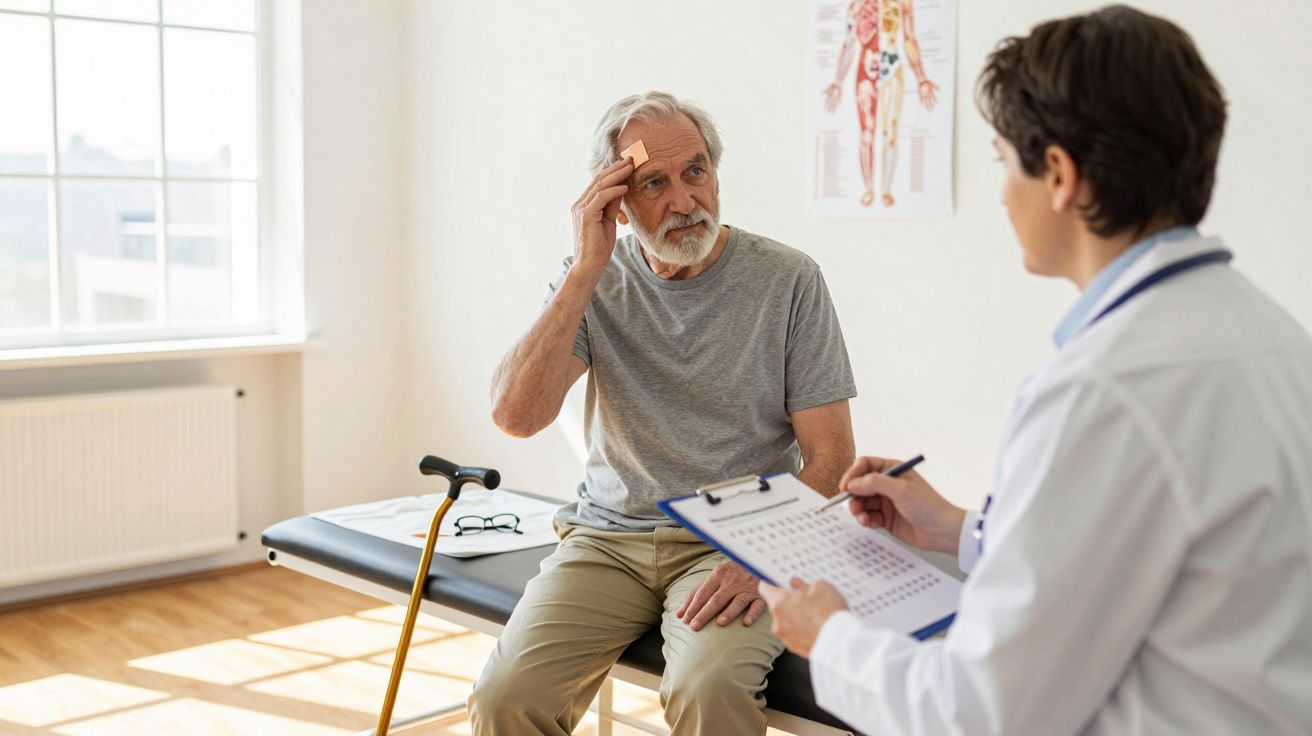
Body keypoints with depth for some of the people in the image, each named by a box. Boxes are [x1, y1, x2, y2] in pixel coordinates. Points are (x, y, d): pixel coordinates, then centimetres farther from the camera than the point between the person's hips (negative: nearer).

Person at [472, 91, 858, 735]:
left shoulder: (788, 281, -3)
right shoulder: (594, 281, 4)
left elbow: (830, 456, -3)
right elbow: (514, 415, -11)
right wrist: (587, 270, -15)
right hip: (608, 536, 3)